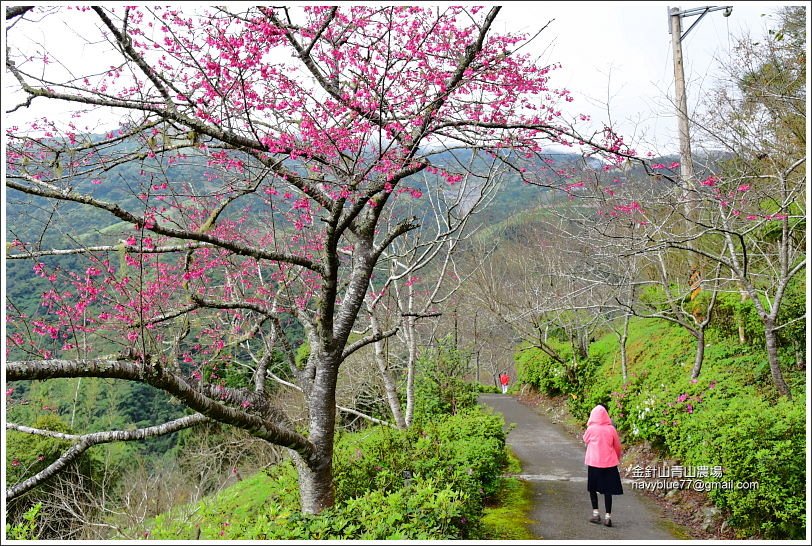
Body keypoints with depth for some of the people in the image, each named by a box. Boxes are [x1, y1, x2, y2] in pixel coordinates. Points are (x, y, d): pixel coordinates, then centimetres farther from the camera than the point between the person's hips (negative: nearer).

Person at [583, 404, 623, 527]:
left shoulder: (591, 429, -11)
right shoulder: (611, 429, -6)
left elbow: (585, 440, 10)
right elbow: (617, 446, 5)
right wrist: (617, 458, 22)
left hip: (594, 463, -1)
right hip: (609, 463, 1)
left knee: (592, 488, 16)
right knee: (608, 490, 6)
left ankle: (595, 513, 13)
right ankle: (607, 516, 4)